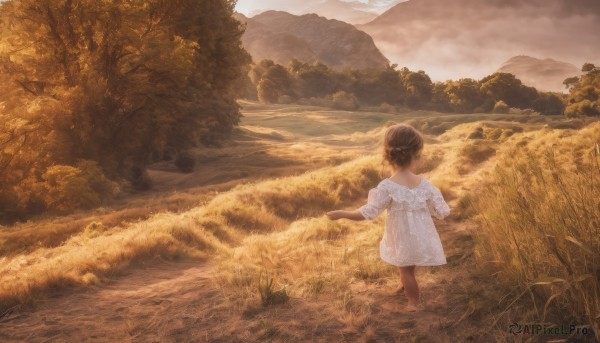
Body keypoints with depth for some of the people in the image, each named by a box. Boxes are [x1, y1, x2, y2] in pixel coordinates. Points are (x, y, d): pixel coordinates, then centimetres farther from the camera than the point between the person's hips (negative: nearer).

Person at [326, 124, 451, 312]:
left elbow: (368, 213, -21)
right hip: (421, 238, 5)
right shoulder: (424, 184, -12)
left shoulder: (387, 187, -23)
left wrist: (341, 214, -11)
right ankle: (405, 285, 56)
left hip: (403, 240, -5)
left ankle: (415, 303, 33)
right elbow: (442, 212, -6)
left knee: (406, 269, 18)